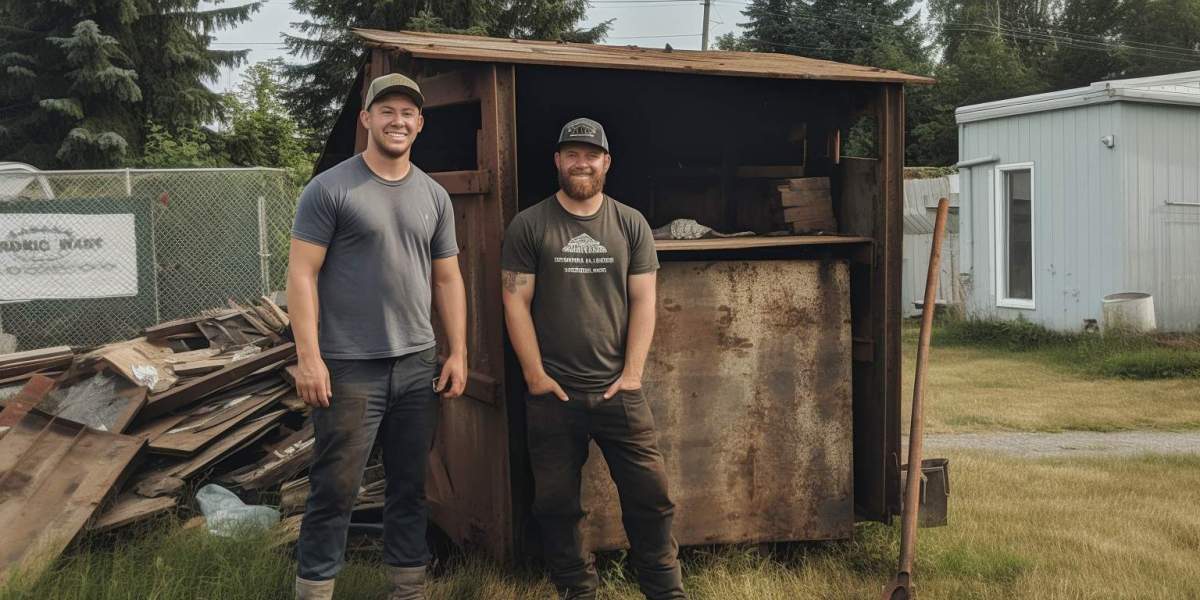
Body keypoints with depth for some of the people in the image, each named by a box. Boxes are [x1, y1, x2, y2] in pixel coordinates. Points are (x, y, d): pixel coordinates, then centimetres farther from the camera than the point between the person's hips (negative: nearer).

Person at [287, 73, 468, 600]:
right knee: (335, 490, -1)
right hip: (349, 368, -5)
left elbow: (447, 279, 15)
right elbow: (302, 274, -8)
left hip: (418, 365, 5)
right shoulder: (330, 189, -5)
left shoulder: (434, 196, 11)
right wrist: (309, 357, -14)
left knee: (410, 487, 12)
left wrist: (457, 353, 8)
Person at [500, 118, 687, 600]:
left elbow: (642, 302, 4)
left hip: (618, 390, 1)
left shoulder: (631, 225, 7)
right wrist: (535, 375, -7)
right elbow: (516, 302, -2)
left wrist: (632, 372, -4)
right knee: (557, 504, 7)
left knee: (650, 496, 1)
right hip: (552, 393, -1)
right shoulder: (529, 226, 1)